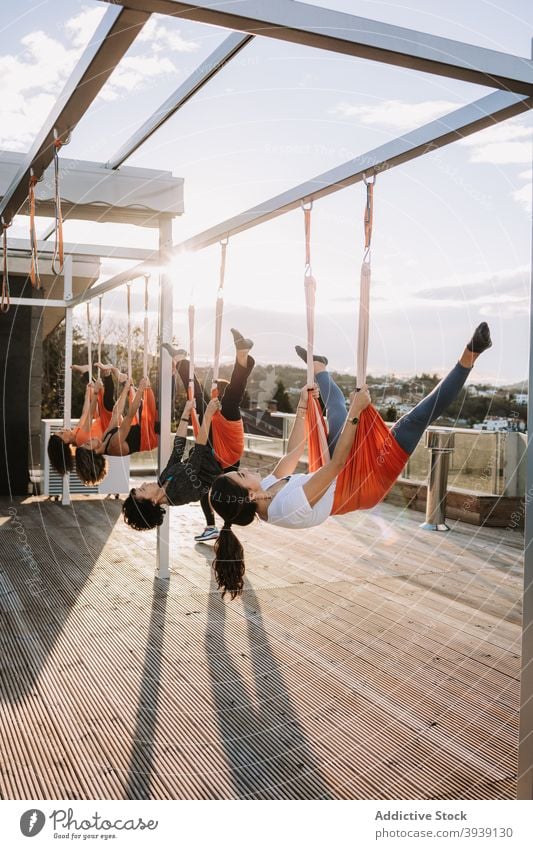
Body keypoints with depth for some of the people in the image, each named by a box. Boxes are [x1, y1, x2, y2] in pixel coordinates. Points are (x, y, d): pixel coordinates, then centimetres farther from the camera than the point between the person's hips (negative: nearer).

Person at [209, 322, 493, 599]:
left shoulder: (267, 491, -13)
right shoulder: (288, 506, -36)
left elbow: (292, 452, 0)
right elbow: (337, 463, -35)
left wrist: (302, 408, 6)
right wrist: (355, 414, -33)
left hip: (343, 477, 8)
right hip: (366, 484, -8)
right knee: (413, 420, -20)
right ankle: (467, 359, -12)